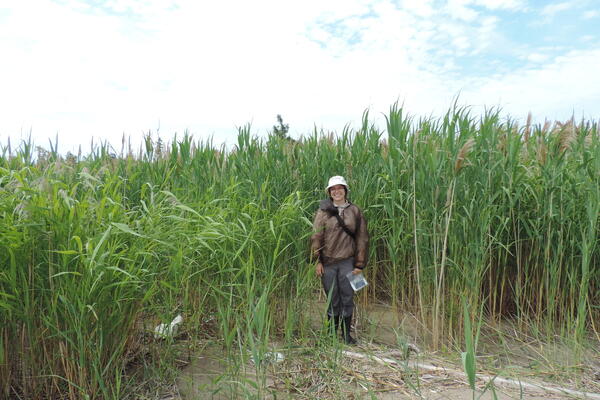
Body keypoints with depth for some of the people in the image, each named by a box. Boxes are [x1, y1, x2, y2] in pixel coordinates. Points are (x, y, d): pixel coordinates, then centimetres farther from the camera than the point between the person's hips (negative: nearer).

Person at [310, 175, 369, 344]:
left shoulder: (355, 211, 4)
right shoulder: (323, 211, 0)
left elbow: (362, 238, 5)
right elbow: (316, 236, -1)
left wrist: (359, 264, 3)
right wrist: (317, 261, -6)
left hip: (347, 262, 1)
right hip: (327, 262, -1)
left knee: (348, 298, 7)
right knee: (332, 299, 8)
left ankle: (346, 334, 23)